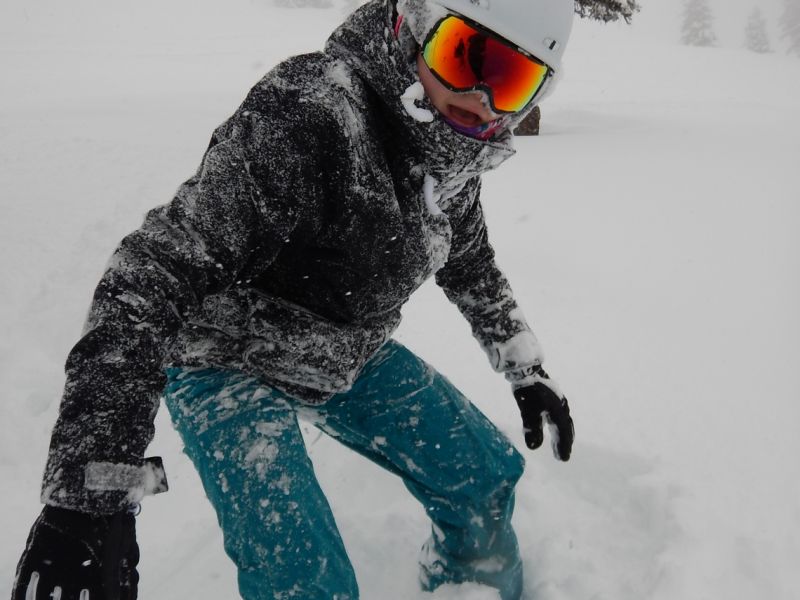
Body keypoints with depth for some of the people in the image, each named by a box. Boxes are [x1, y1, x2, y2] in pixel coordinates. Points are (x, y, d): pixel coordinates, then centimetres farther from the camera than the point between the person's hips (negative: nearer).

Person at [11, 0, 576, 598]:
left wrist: (528, 373, 14)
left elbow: (471, 264, 12)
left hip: (353, 358, 7)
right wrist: (89, 495, -45)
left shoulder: (453, 148, -8)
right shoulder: (305, 119, -35)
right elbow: (151, 275, -39)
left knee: (488, 475, 11)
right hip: (233, 364, -7)